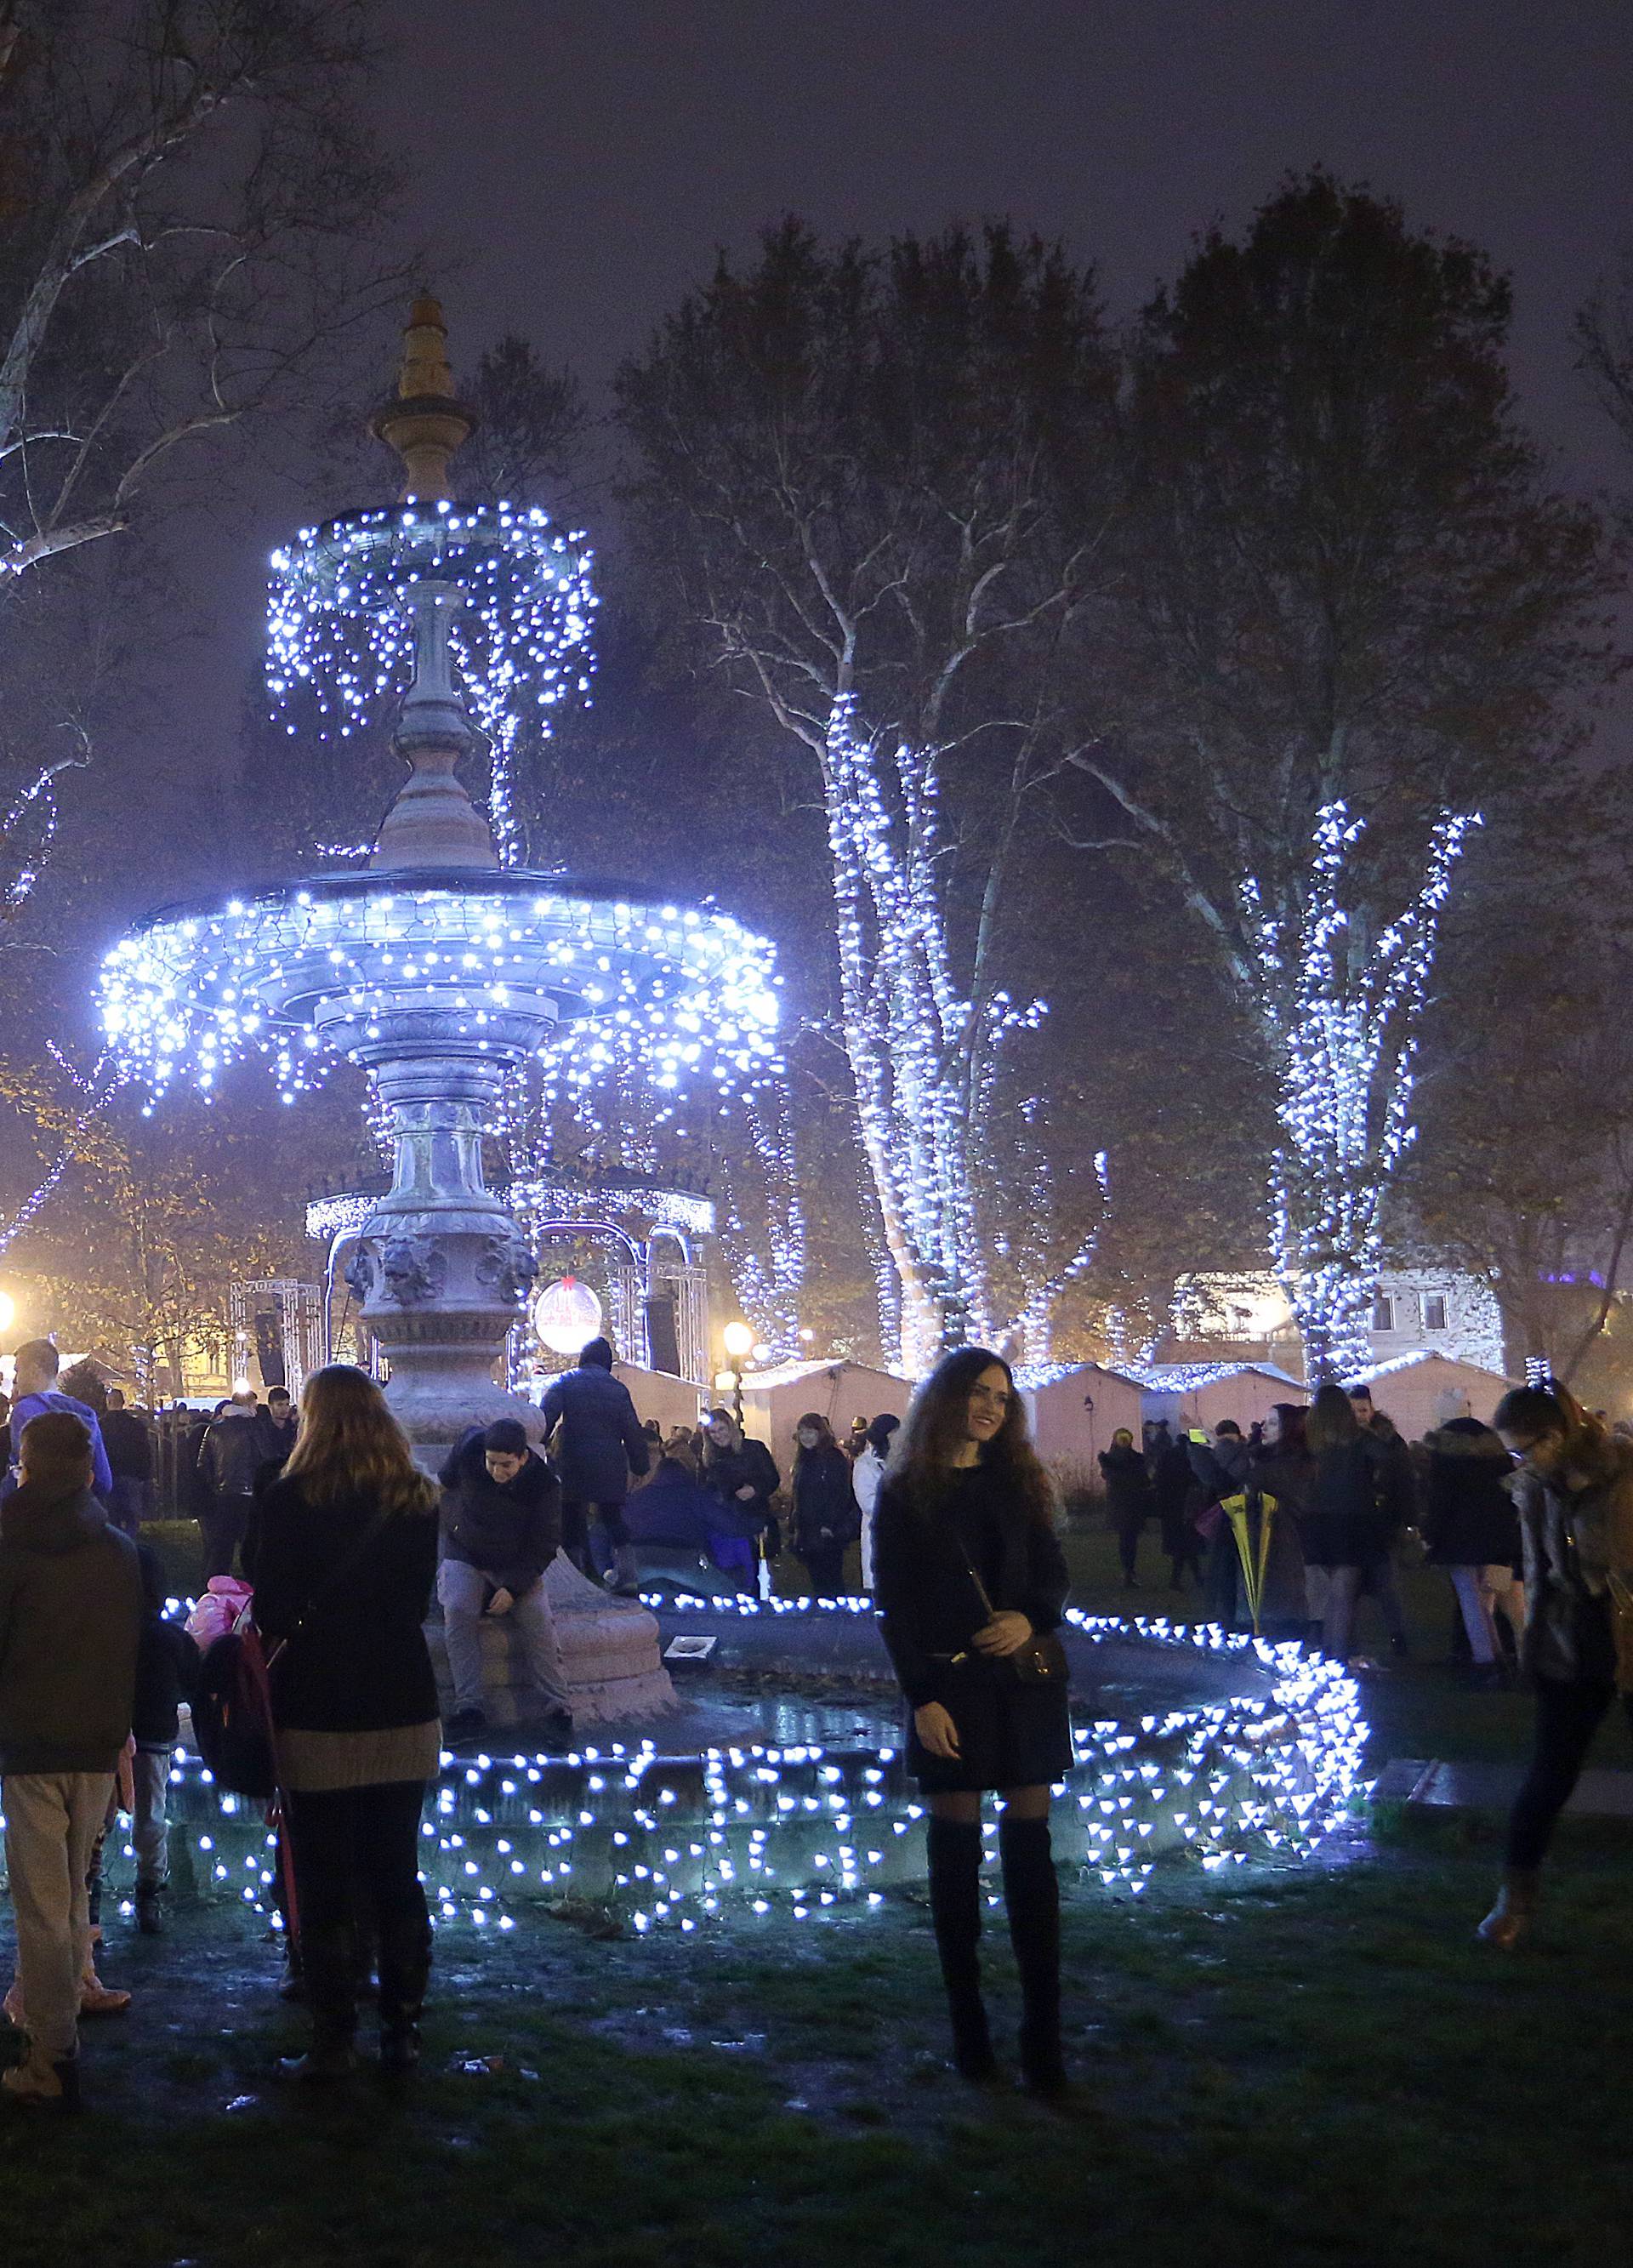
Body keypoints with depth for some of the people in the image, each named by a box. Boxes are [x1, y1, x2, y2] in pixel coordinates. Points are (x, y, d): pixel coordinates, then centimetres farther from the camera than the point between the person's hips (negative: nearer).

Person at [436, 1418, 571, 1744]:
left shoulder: (544, 1485, -16)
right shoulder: (468, 1451, -11)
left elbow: (544, 1545, -11)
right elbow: (447, 1482, 14)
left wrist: (513, 1588, -21)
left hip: (518, 1567, -1)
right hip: (464, 1557, 1)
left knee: (538, 1619, -25)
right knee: (459, 1610, -28)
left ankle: (557, 1708, -25)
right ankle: (468, 1707, -34)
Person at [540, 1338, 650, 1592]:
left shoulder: (566, 1382, 2)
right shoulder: (617, 1388, 6)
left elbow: (546, 1418, -9)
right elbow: (633, 1431, 5)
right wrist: (639, 1465, 12)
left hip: (573, 1464, -2)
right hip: (610, 1465, 2)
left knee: (572, 1521, 6)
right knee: (613, 1518, 9)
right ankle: (626, 1574, -1)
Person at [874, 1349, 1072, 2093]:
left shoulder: (1018, 1482, 11)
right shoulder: (907, 1493, 1)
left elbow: (1052, 1572, 12)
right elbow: (893, 1604, -2)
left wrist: (1032, 1619, -10)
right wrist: (922, 1696, -10)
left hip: (1024, 1679, 3)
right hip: (948, 1686, -2)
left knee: (1030, 1844, 0)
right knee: (956, 1849, 2)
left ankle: (1043, 2032, 2)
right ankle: (967, 2024, 11)